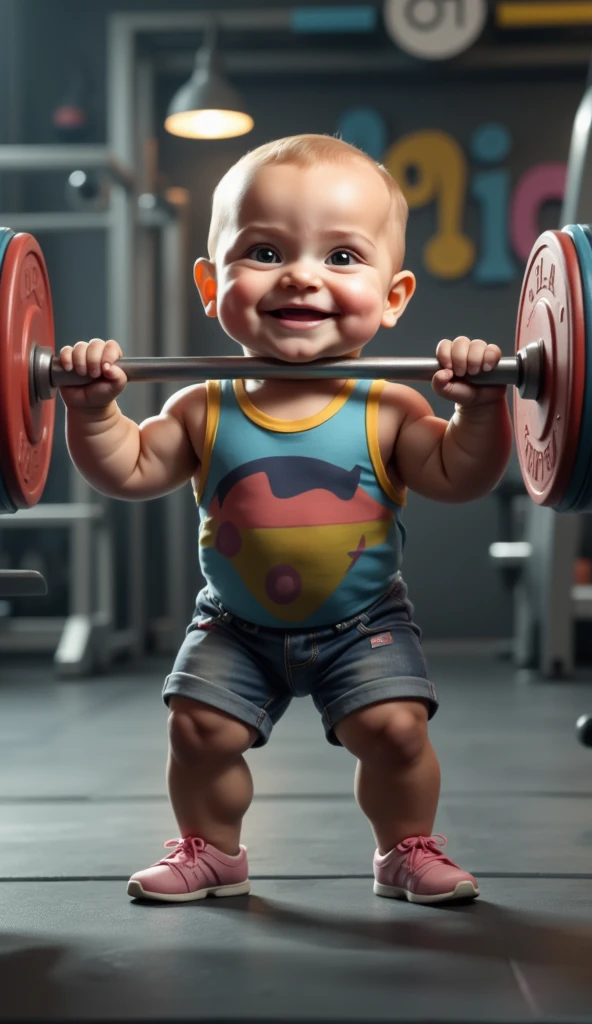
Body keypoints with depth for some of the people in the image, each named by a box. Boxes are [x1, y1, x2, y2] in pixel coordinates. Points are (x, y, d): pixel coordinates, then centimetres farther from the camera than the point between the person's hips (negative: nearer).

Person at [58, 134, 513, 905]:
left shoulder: (386, 410, -14)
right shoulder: (206, 411, -10)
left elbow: (458, 478, -16)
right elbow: (130, 470, -5)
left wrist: (479, 407, -30)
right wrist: (93, 411, -19)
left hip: (364, 623, -1)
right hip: (236, 626, 2)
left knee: (395, 727, -13)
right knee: (198, 725, -7)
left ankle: (409, 849, 14)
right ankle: (210, 848, 20)